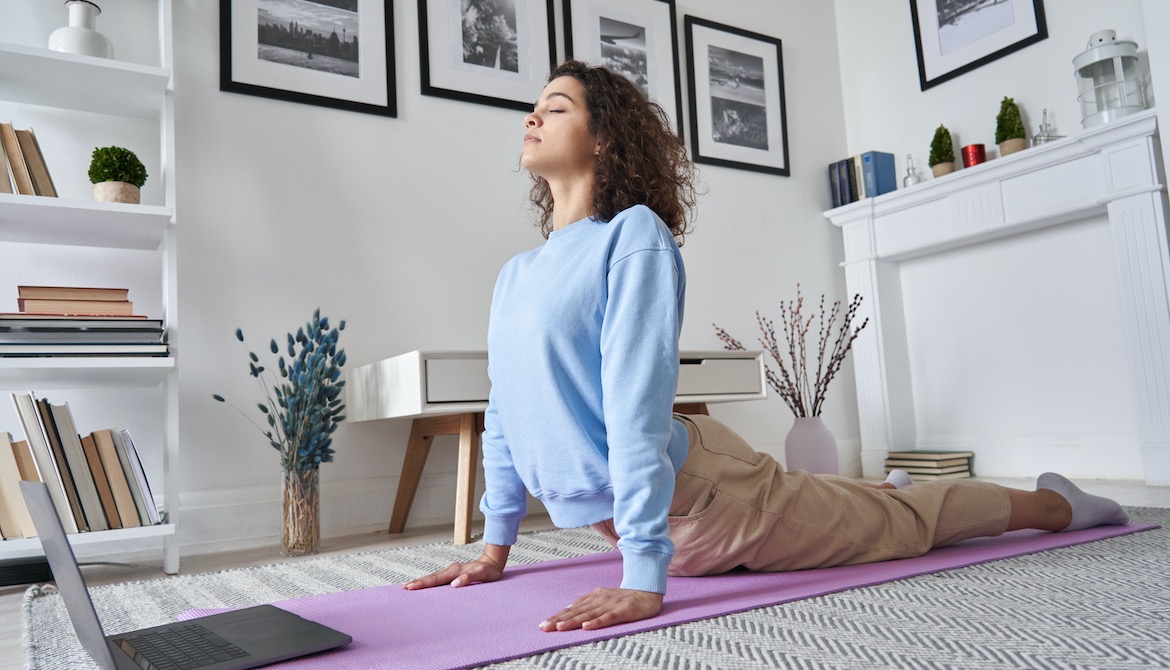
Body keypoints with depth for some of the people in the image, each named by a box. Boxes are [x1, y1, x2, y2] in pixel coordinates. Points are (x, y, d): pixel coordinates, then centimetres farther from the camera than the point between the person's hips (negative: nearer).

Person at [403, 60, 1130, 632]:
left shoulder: (634, 235, -20)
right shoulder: (514, 274, 3)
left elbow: (638, 403, -28)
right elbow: (505, 411, 8)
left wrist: (643, 580, -31)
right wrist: (495, 549, 10)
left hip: (692, 495, -7)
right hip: (611, 512, 7)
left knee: (901, 524, 13)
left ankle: (1054, 502, 37)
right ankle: (888, 486, 60)